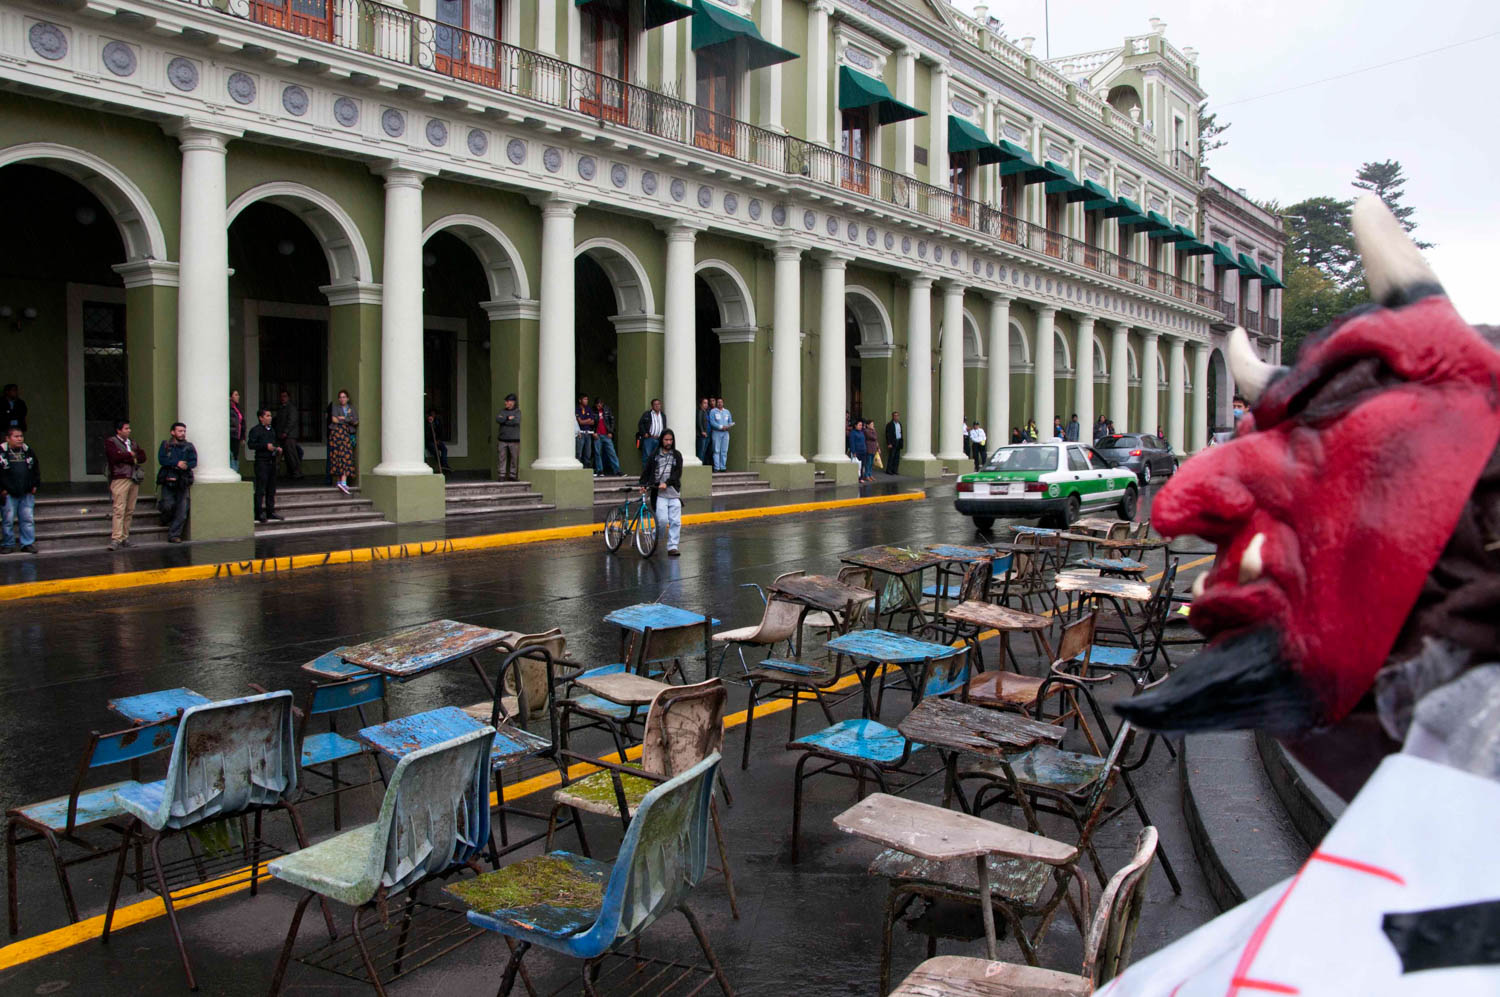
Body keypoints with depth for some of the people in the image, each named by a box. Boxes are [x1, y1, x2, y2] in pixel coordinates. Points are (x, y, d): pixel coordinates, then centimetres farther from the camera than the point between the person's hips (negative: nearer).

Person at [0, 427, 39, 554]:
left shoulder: (28, 451, 9)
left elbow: (36, 468, 17)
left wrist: (35, 485, 9)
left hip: (27, 493, 4)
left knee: (28, 519, 4)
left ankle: (28, 543, 11)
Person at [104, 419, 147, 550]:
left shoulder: (133, 443, 21)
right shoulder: (110, 442, 2)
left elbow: (143, 457, 9)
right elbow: (115, 457, -14)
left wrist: (126, 458, -5)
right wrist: (130, 455, -1)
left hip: (134, 479, 6)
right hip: (120, 479, -6)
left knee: (130, 510, 5)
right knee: (119, 509, -12)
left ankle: (125, 537, 10)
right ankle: (116, 539, -14)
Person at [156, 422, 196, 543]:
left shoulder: (189, 447, 13)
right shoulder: (165, 445, 10)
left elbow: (194, 462, 1)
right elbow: (161, 459, -4)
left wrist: (184, 466, -17)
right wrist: (177, 463, -14)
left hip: (182, 482, 1)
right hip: (167, 481, -1)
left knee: (181, 511, -5)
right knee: (168, 505, -14)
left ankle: (174, 535, 1)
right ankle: (166, 521, 20)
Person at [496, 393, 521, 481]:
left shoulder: (518, 412, 2)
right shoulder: (502, 411, 13)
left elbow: (516, 422, -16)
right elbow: (497, 420, -5)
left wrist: (503, 420, -8)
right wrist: (508, 418, -13)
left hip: (514, 440, -3)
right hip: (502, 439, 3)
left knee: (514, 458, -2)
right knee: (501, 458, -2)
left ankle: (512, 476, 5)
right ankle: (501, 476, 1)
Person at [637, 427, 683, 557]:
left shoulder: (677, 455, 9)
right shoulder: (655, 454, 7)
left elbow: (677, 473, 0)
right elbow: (647, 470, 4)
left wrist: (667, 483, -14)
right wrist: (643, 484, -11)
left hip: (674, 493, 2)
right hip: (659, 494, -2)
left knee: (675, 522, -3)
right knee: (662, 520, -12)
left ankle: (672, 547, 5)